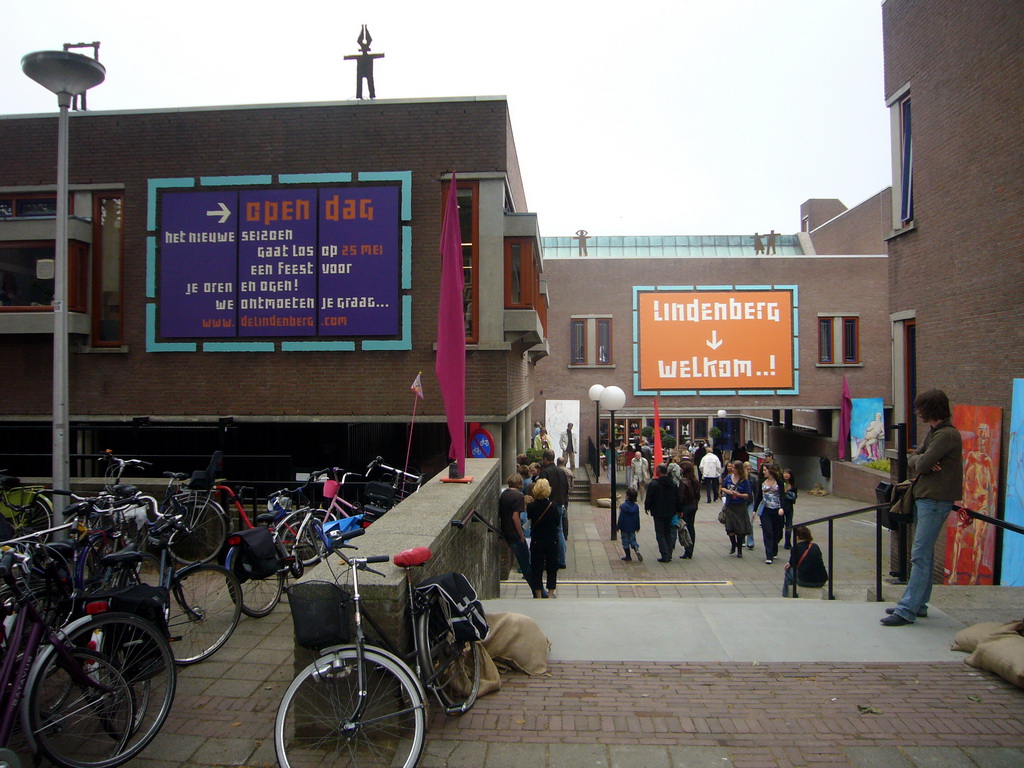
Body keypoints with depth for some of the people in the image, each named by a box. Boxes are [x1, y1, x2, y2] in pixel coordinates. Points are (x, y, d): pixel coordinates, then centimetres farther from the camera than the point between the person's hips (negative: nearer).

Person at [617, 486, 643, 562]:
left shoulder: (623, 506, -17)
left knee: (625, 542, 7)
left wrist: (618, 527, -5)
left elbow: (621, 518, -14)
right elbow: (637, 518, 7)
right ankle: (637, 550, -10)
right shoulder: (636, 506, -2)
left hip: (624, 528, -4)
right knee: (633, 540, 15)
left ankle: (628, 556, 11)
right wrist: (637, 527, 18)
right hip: (632, 528, 4)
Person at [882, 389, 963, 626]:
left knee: (920, 556, -11)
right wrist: (923, 461, -9)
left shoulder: (947, 434, -16)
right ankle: (918, 604, 22)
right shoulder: (933, 432, 16)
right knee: (924, 554, 14)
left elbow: (921, 465, -20)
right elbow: (913, 461, 12)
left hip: (935, 501, -10)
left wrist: (921, 461, 2)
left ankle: (907, 610, -10)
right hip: (924, 498, 10)